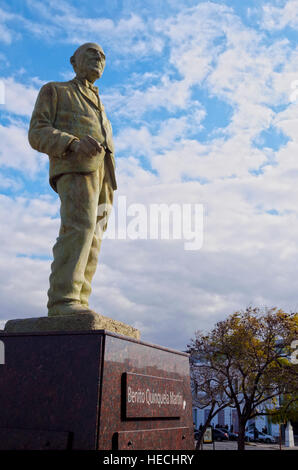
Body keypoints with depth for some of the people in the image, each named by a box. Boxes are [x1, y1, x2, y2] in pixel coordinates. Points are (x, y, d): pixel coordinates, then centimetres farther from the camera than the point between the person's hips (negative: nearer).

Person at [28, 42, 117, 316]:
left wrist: (107, 194, 14)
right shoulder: (54, 91, 17)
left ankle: (78, 305, -12)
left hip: (102, 172, 7)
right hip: (74, 167, -6)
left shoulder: (98, 107, 36)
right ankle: (63, 300, -32)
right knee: (79, 227, -27)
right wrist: (75, 144, -19)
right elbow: (38, 134, 1)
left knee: (92, 240, -7)